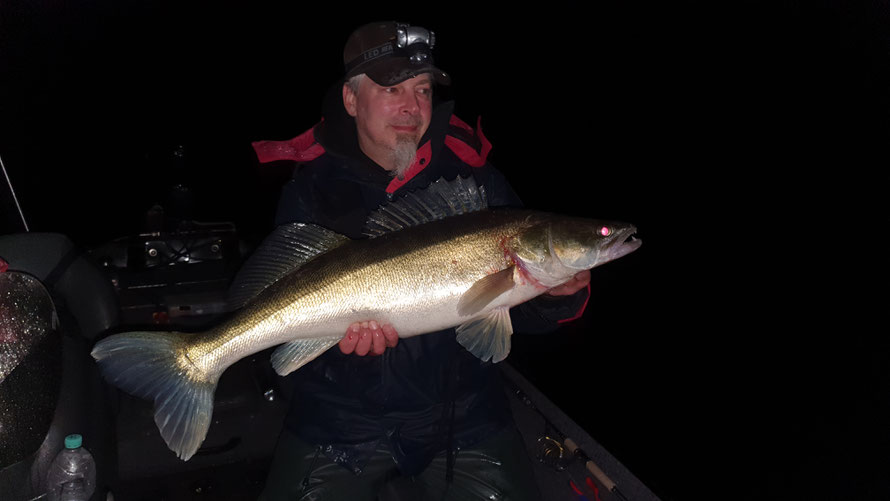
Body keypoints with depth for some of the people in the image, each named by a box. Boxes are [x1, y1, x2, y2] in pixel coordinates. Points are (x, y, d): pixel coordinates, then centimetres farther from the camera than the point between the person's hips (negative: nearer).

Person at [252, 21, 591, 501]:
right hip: (340, 423, 0)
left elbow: (522, 314, -1)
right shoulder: (309, 190, -4)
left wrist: (558, 296, -22)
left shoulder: (475, 178, -2)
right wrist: (338, 332, -27)